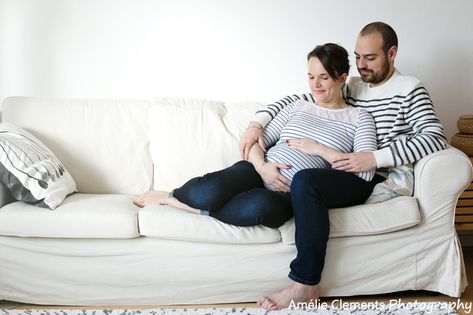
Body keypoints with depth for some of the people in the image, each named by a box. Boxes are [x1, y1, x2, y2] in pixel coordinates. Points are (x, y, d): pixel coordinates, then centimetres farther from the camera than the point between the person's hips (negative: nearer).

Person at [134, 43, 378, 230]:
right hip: (260, 173, 2)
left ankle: (173, 202, -23)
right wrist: (261, 166, -10)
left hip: (289, 195, -2)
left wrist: (319, 149, -8)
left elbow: (367, 172, -4)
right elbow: (259, 140, 13)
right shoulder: (297, 107, 17)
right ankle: (171, 194, 1)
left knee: (261, 205, -41)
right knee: (206, 193, -32)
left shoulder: (359, 118, 8)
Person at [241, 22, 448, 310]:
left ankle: (306, 285, -27)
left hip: (375, 179, -7)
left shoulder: (410, 90, -1)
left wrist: (375, 159, -24)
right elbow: (296, 100, 14)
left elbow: (436, 138, -15)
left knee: (305, 181, -33)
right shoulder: (350, 88, 16)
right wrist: (257, 123, -3)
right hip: (341, 173, 7)